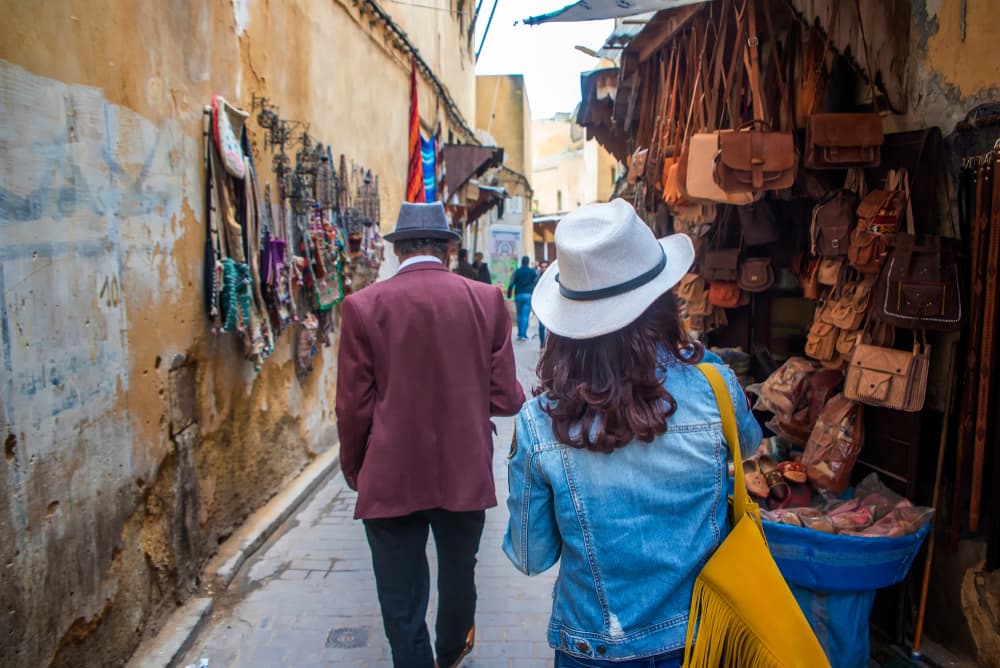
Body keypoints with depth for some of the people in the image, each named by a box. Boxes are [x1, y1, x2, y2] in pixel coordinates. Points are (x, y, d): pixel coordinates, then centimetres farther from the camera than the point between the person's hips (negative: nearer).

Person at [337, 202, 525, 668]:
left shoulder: (363, 306, -10)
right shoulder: (487, 301, -6)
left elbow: (354, 407, -8)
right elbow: (505, 399, -7)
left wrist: (353, 469, 10)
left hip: (390, 479, -2)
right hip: (466, 473, 3)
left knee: (402, 606, 12)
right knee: (459, 579, 27)